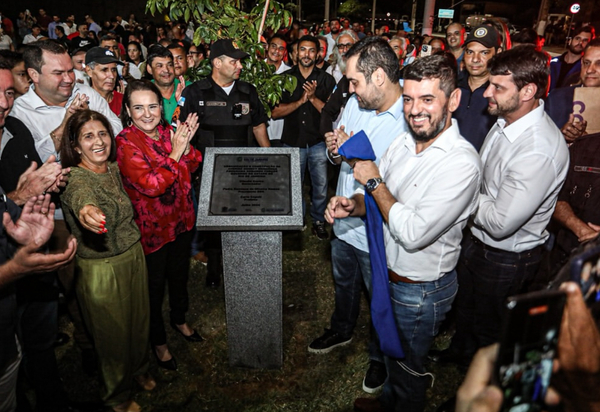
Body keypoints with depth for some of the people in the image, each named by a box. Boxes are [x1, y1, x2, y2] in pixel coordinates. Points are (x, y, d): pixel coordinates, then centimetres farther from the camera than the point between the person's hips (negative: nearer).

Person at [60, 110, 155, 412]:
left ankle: (138, 370, 53)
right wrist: (88, 211, -71)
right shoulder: (75, 179, -22)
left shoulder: (113, 168, 0)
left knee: (139, 319, 24)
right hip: (101, 270, -6)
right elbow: (81, 196, -46)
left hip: (133, 255, 6)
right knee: (113, 333, 13)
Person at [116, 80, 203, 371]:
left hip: (181, 219, 6)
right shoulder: (126, 143, -18)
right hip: (151, 226, -6)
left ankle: (179, 319, 48)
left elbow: (191, 168, 2)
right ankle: (158, 341, 33)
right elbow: (151, 185, -26)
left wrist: (187, 146, -15)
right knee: (154, 284, 11)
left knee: (180, 273, 23)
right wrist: (175, 152, -26)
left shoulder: (167, 131, 1)